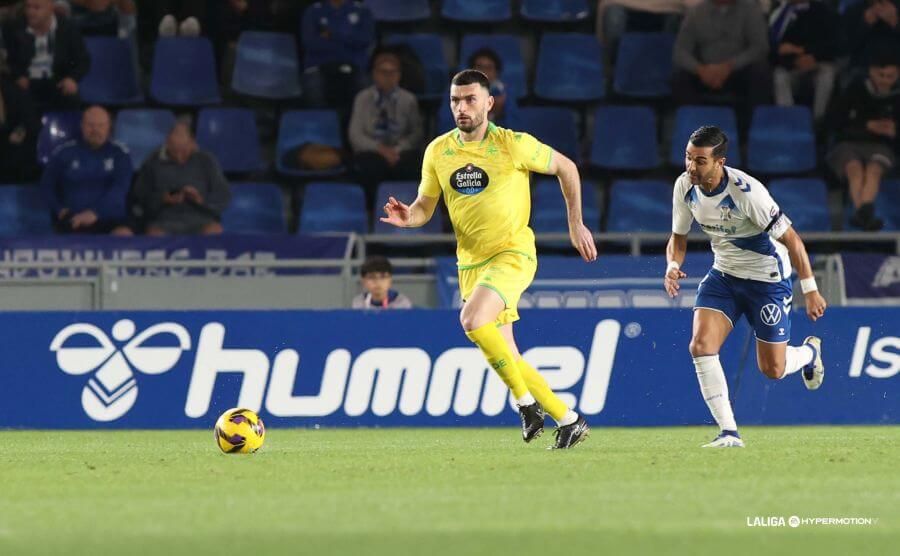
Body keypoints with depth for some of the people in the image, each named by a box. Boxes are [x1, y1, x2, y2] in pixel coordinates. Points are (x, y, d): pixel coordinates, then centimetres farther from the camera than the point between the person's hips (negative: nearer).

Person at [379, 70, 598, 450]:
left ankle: (525, 401, -14)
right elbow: (425, 206, 10)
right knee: (506, 357, 3)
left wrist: (575, 224, 4)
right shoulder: (438, 151, 2)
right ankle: (568, 421, 18)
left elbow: (566, 167, 3)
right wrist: (408, 217, -14)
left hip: (512, 254, -6)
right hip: (471, 262, 6)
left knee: (472, 319, -30)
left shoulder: (513, 145, -10)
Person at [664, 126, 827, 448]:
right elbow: (678, 237, 5)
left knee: (772, 370, 3)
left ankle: (810, 352, 40)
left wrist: (810, 291, -19)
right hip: (723, 274, 5)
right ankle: (729, 432, -10)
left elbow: (791, 239, -21)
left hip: (767, 279, -5)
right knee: (701, 346, -17)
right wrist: (673, 266, -18)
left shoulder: (746, 192, -30)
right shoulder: (685, 186, -11)